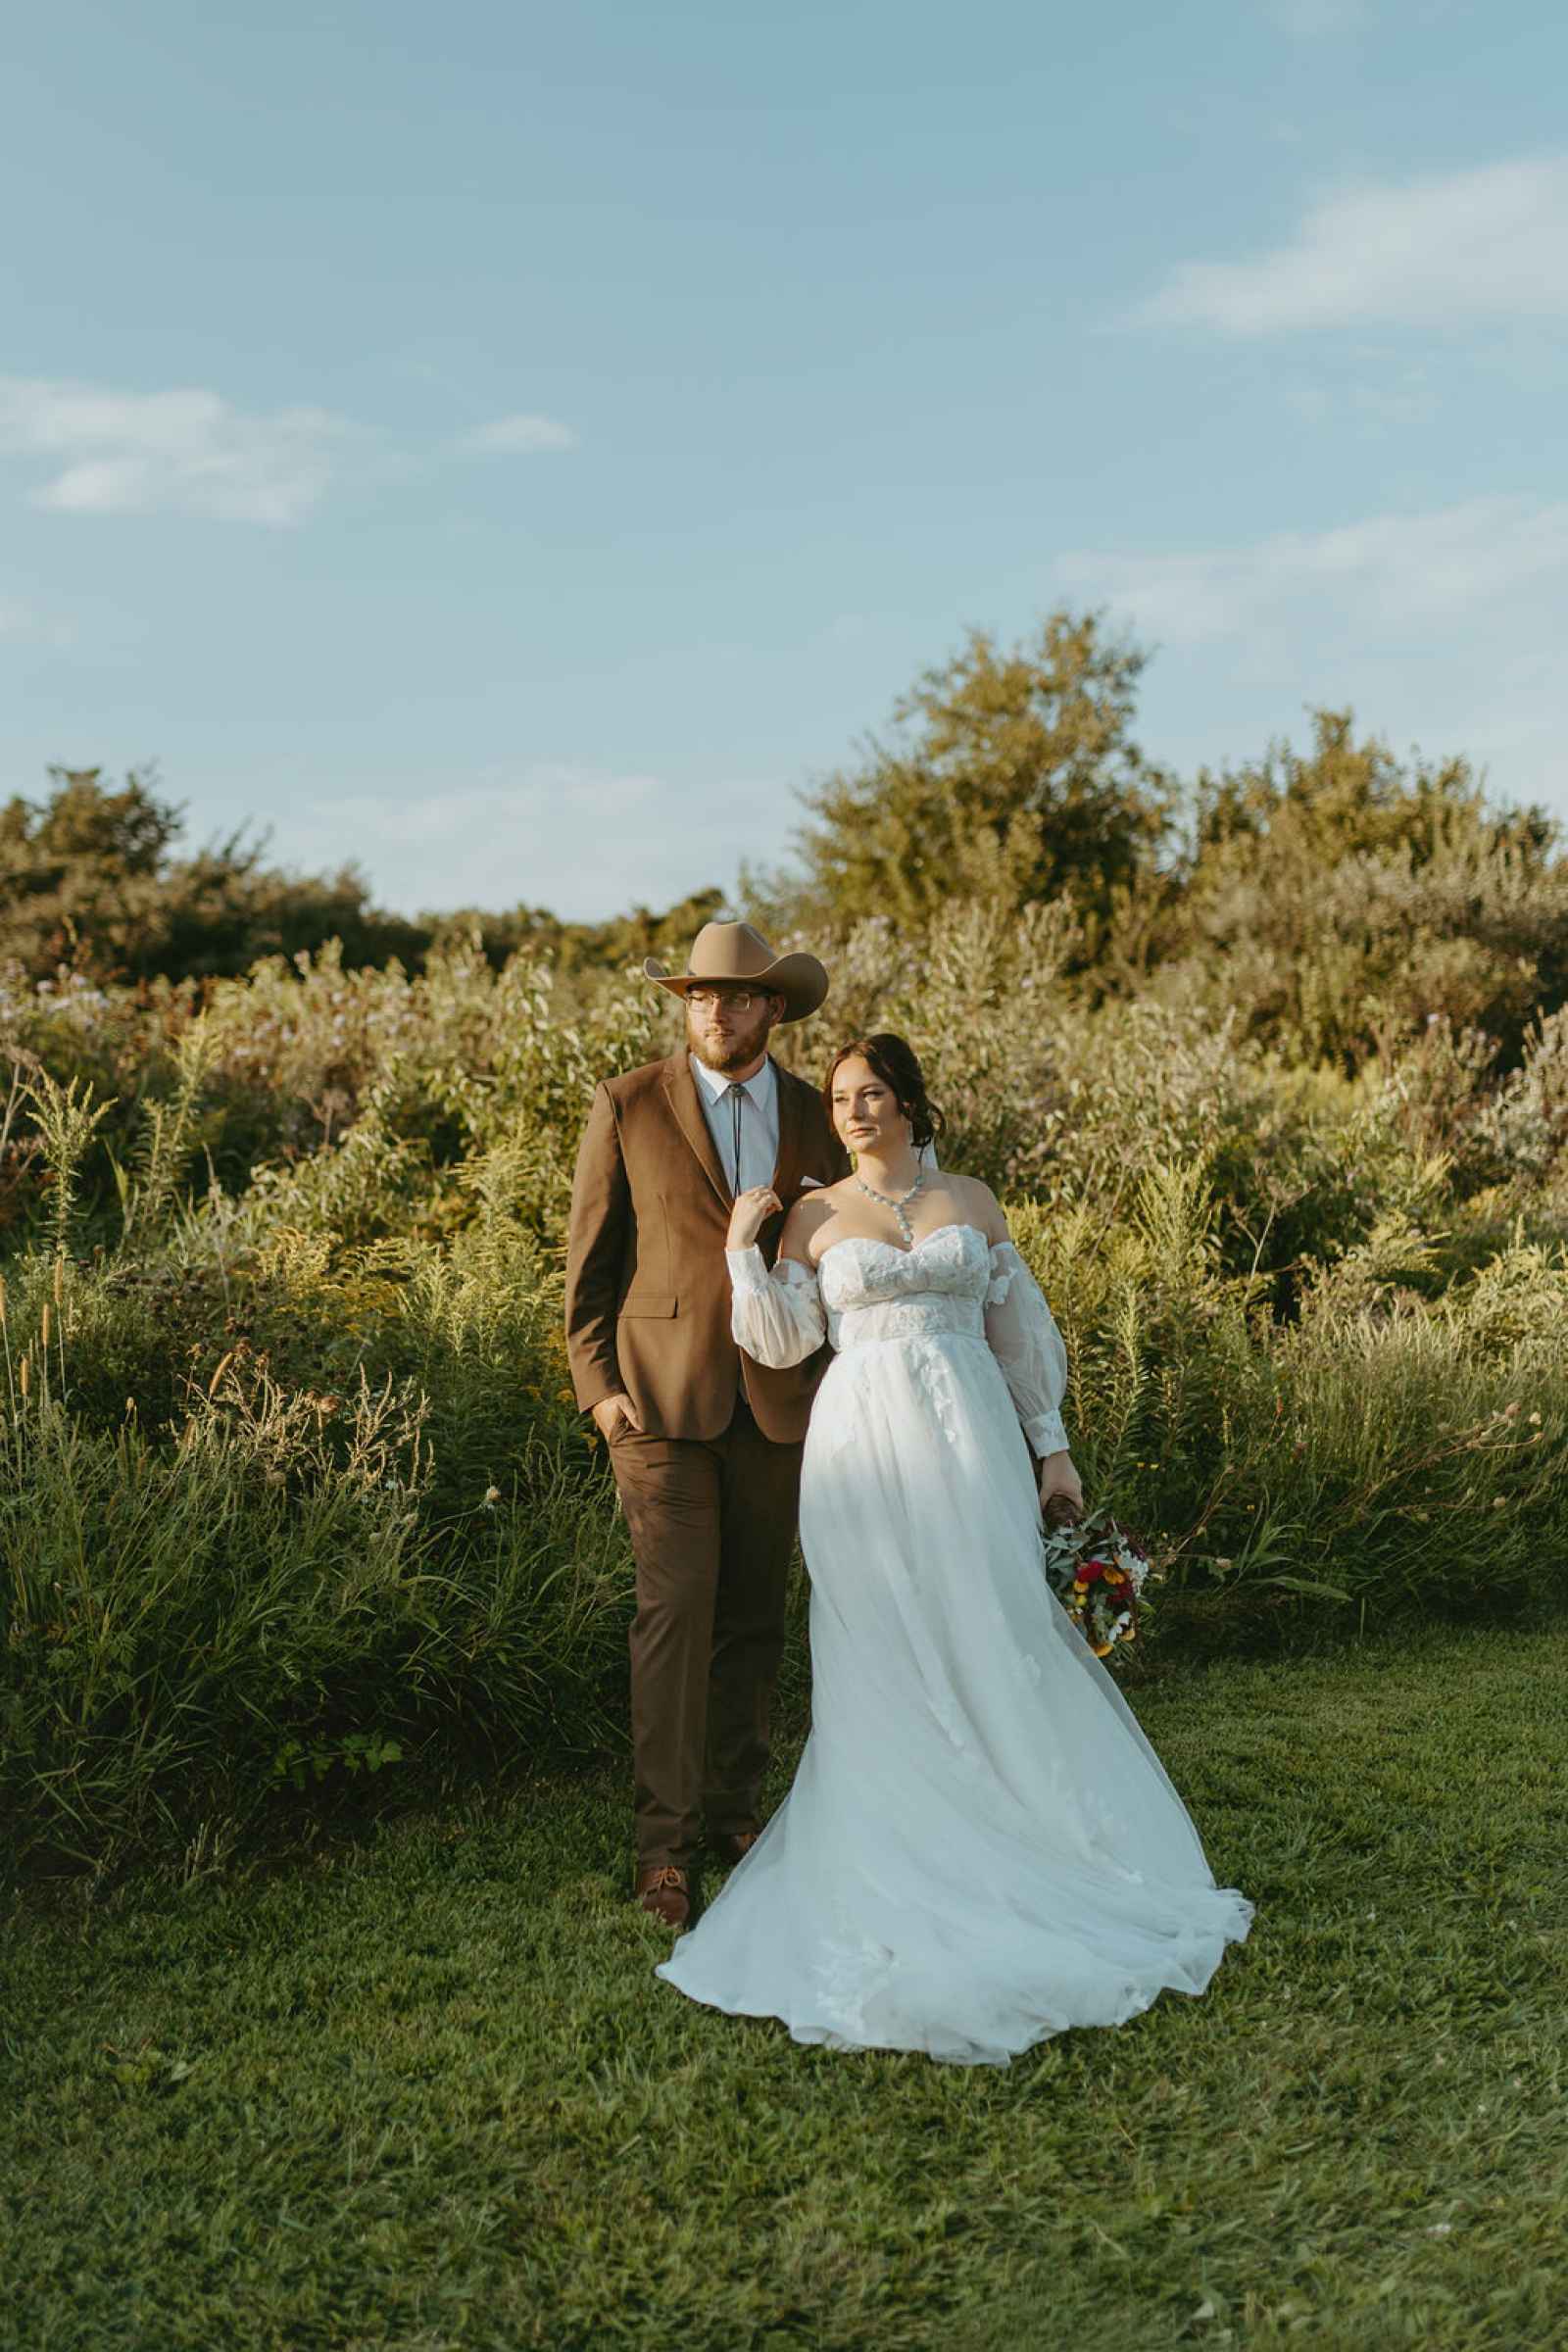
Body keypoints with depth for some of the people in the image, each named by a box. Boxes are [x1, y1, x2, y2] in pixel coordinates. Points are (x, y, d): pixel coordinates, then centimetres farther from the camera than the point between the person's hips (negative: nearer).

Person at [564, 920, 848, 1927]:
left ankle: (735, 1806, 25)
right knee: (677, 1607, -8)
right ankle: (667, 1839, 1)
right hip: (661, 1393, -3)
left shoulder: (815, 1118, 8)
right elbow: (590, 1257, 3)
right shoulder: (628, 1107, 0)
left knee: (755, 1618, 9)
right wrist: (598, 1383, -4)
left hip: (778, 1402, 3)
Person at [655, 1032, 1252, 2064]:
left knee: (994, 1641, -1)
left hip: (968, 1437, 1)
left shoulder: (972, 1200, 10)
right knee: (882, 1659, 0)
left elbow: (1021, 1332, 11)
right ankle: (901, 1858, 11)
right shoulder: (814, 1216, 8)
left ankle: (1024, 1846, 13)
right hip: (865, 1446, 0)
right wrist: (741, 1246, -7)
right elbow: (783, 1342, 0)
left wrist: (1052, 1446, 8)